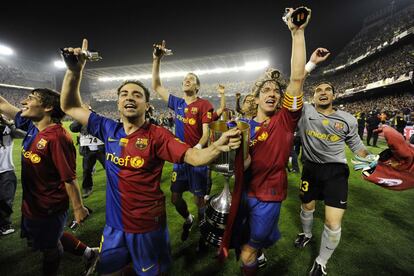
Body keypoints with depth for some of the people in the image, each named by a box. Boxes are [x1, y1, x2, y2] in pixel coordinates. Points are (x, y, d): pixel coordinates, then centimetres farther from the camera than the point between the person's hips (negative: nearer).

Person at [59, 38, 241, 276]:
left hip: (148, 225, -4)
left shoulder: (157, 135, -18)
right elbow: (70, 107, 4)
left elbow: (194, 156, -26)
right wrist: (74, 71, -10)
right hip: (114, 224, 5)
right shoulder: (109, 130, -4)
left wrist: (218, 146, -46)